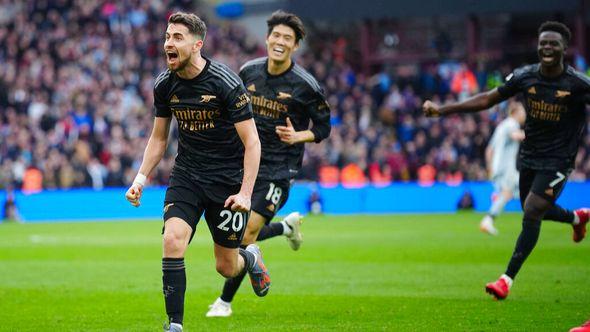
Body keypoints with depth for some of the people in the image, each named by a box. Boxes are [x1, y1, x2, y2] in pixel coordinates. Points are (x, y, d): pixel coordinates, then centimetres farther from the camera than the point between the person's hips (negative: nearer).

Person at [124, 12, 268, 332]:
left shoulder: (226, 83, -19)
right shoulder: (164, 84, -4)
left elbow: (252, 142, -15)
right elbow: (158, 138, 12)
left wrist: (245, 192, -22)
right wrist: (141, 179, 3)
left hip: (227, 179, -3)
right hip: (186, 176, 3)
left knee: (226, 267, 6)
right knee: (172, 240, -21)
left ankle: (250, 257, 44)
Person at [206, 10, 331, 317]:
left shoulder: (306, 85, -11)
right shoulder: (249, 71, 0)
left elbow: (323, 128, -1)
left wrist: (298, 136, -19)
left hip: (279, 169, -5)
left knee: (248, 234, -11)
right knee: (238, 235, 9)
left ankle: (225, 301, 5)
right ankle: (287, 226, 39)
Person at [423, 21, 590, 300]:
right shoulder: (525, 76, -4)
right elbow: (487, 100, 2)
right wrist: (443, 110, -2)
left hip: (557, 161, -5)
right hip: (529, 157, 5)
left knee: (532, 212, -15)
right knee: (533, 211, 19)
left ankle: (507, 280, -8)